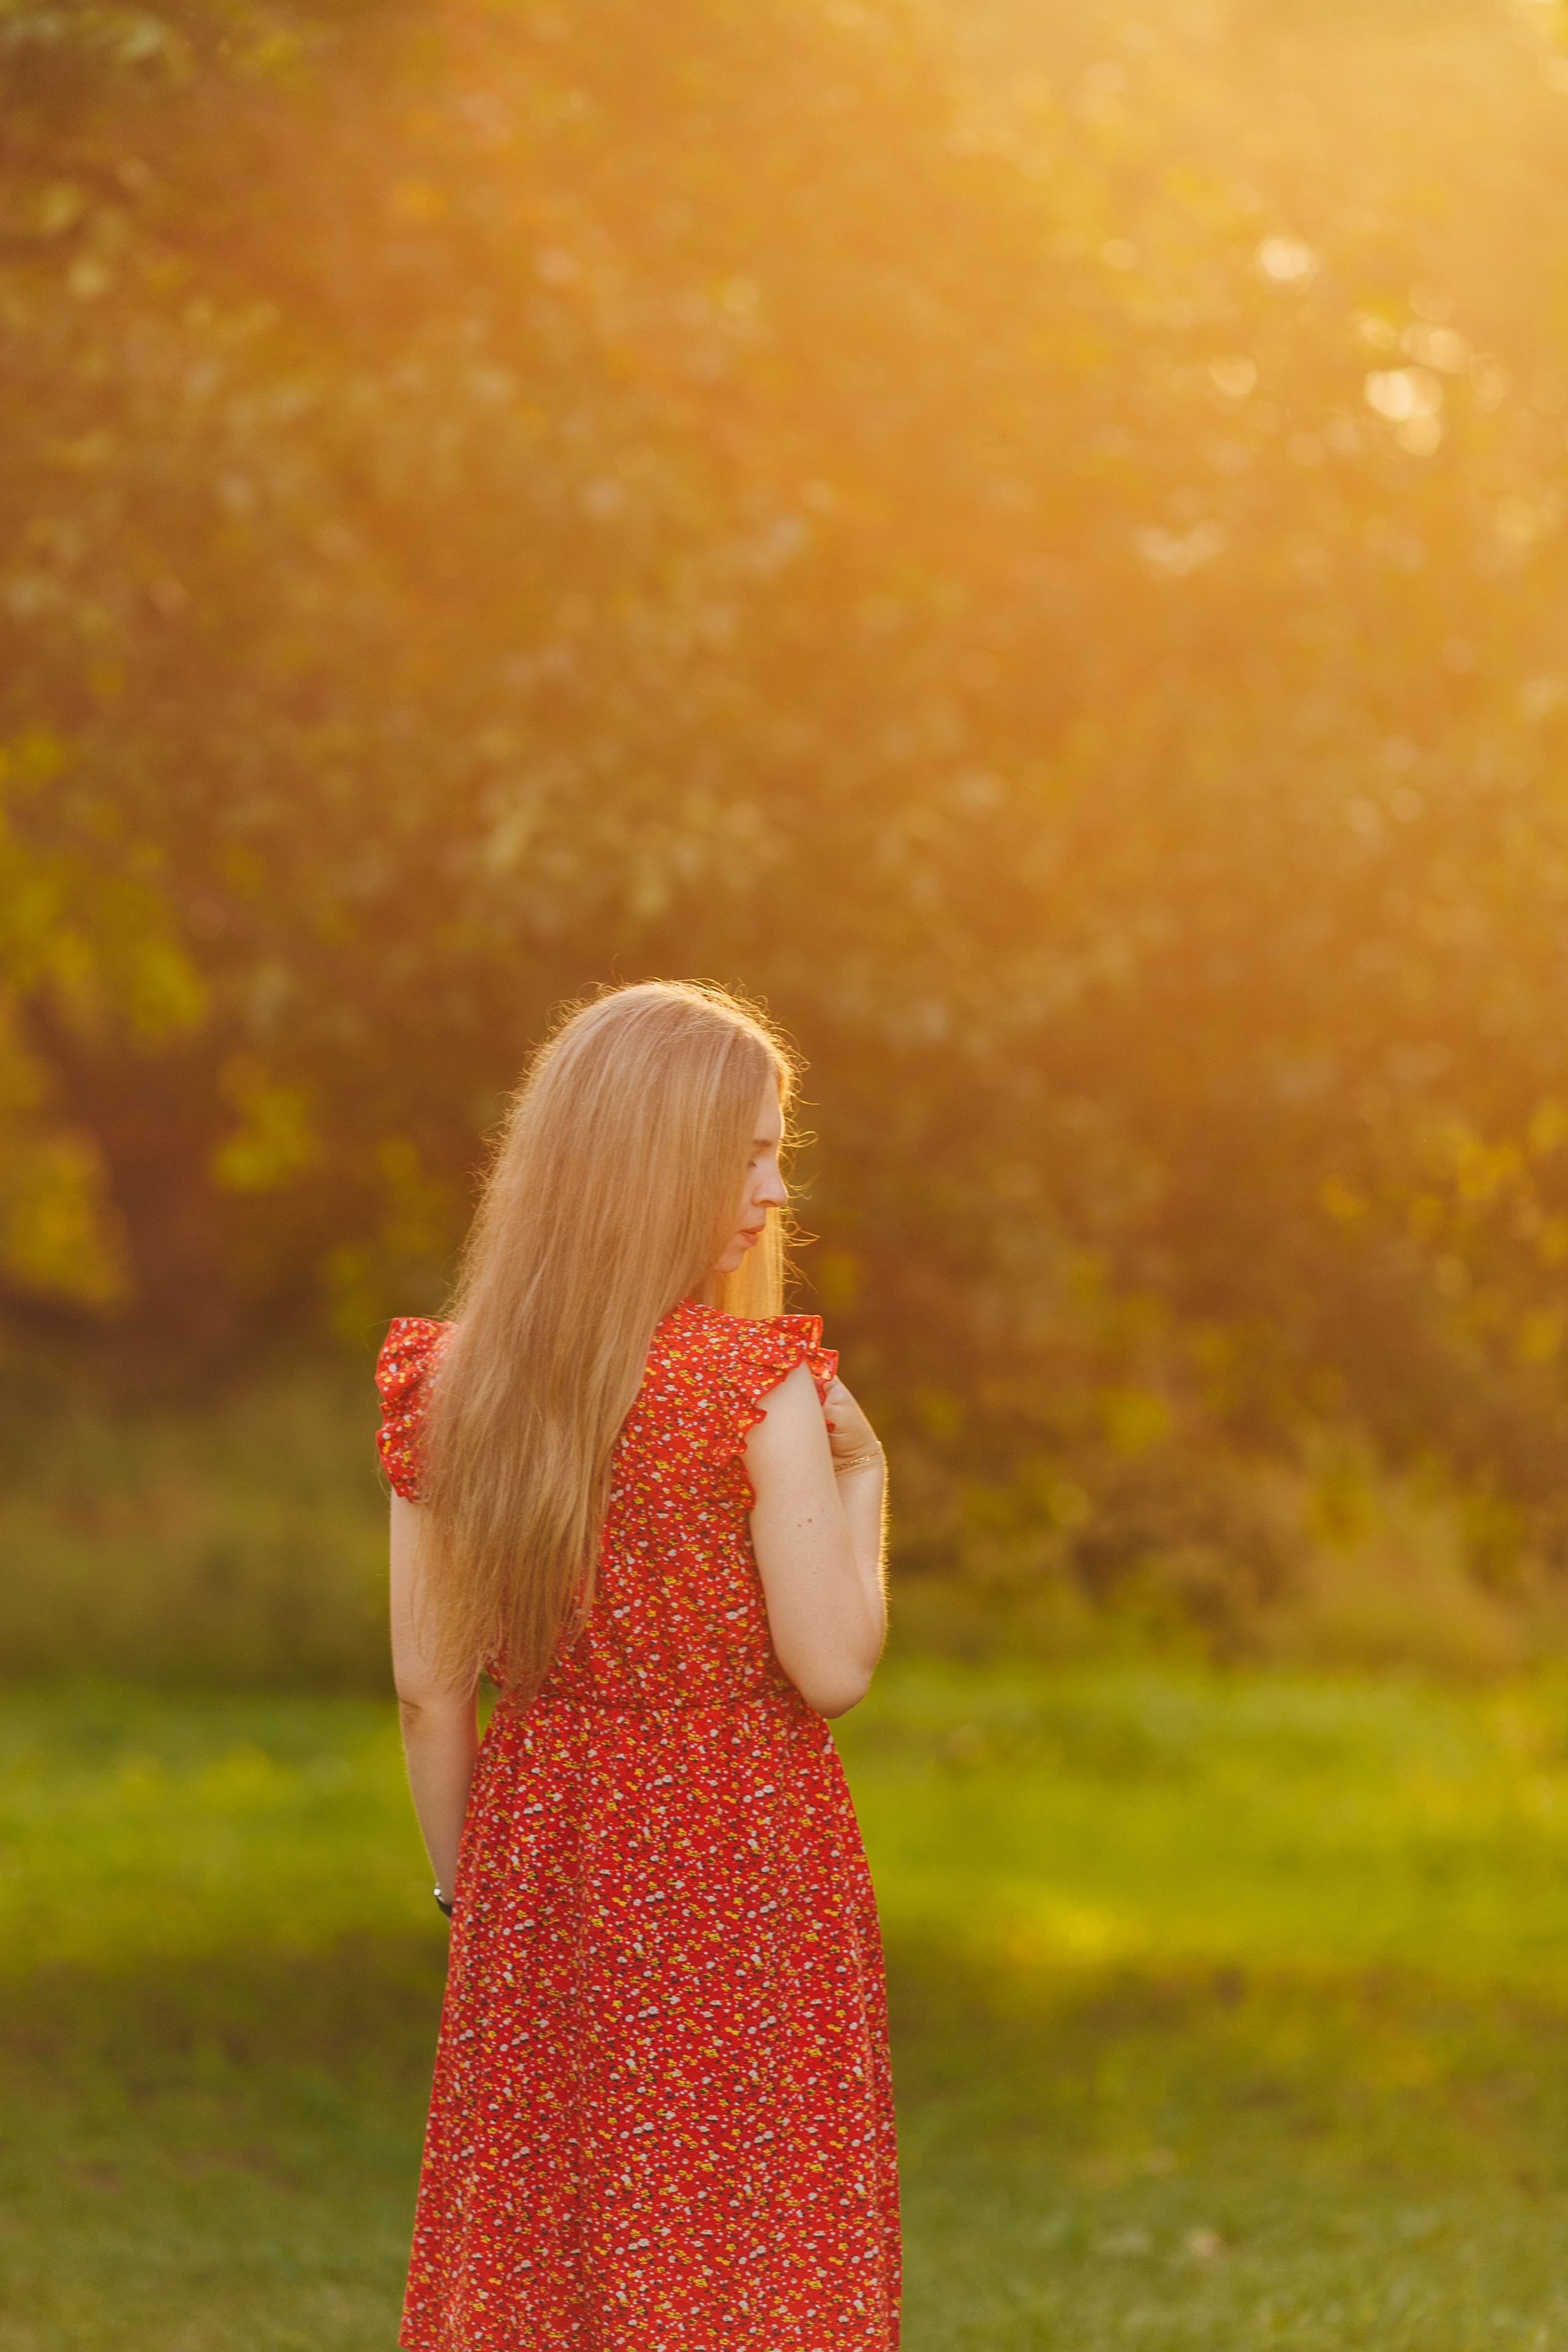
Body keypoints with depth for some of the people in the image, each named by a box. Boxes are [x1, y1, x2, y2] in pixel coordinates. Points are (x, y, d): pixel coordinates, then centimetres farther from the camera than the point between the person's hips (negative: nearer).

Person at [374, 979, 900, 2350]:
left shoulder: (449, 1386, -1)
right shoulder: (758, 1387, -14)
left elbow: (427, 1686, 2)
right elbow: (833, 1668, -13)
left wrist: (465, 1885, 14)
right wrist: (861, 1478, 1)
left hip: (544, 1868, 4)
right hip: (743, 1866, -4)